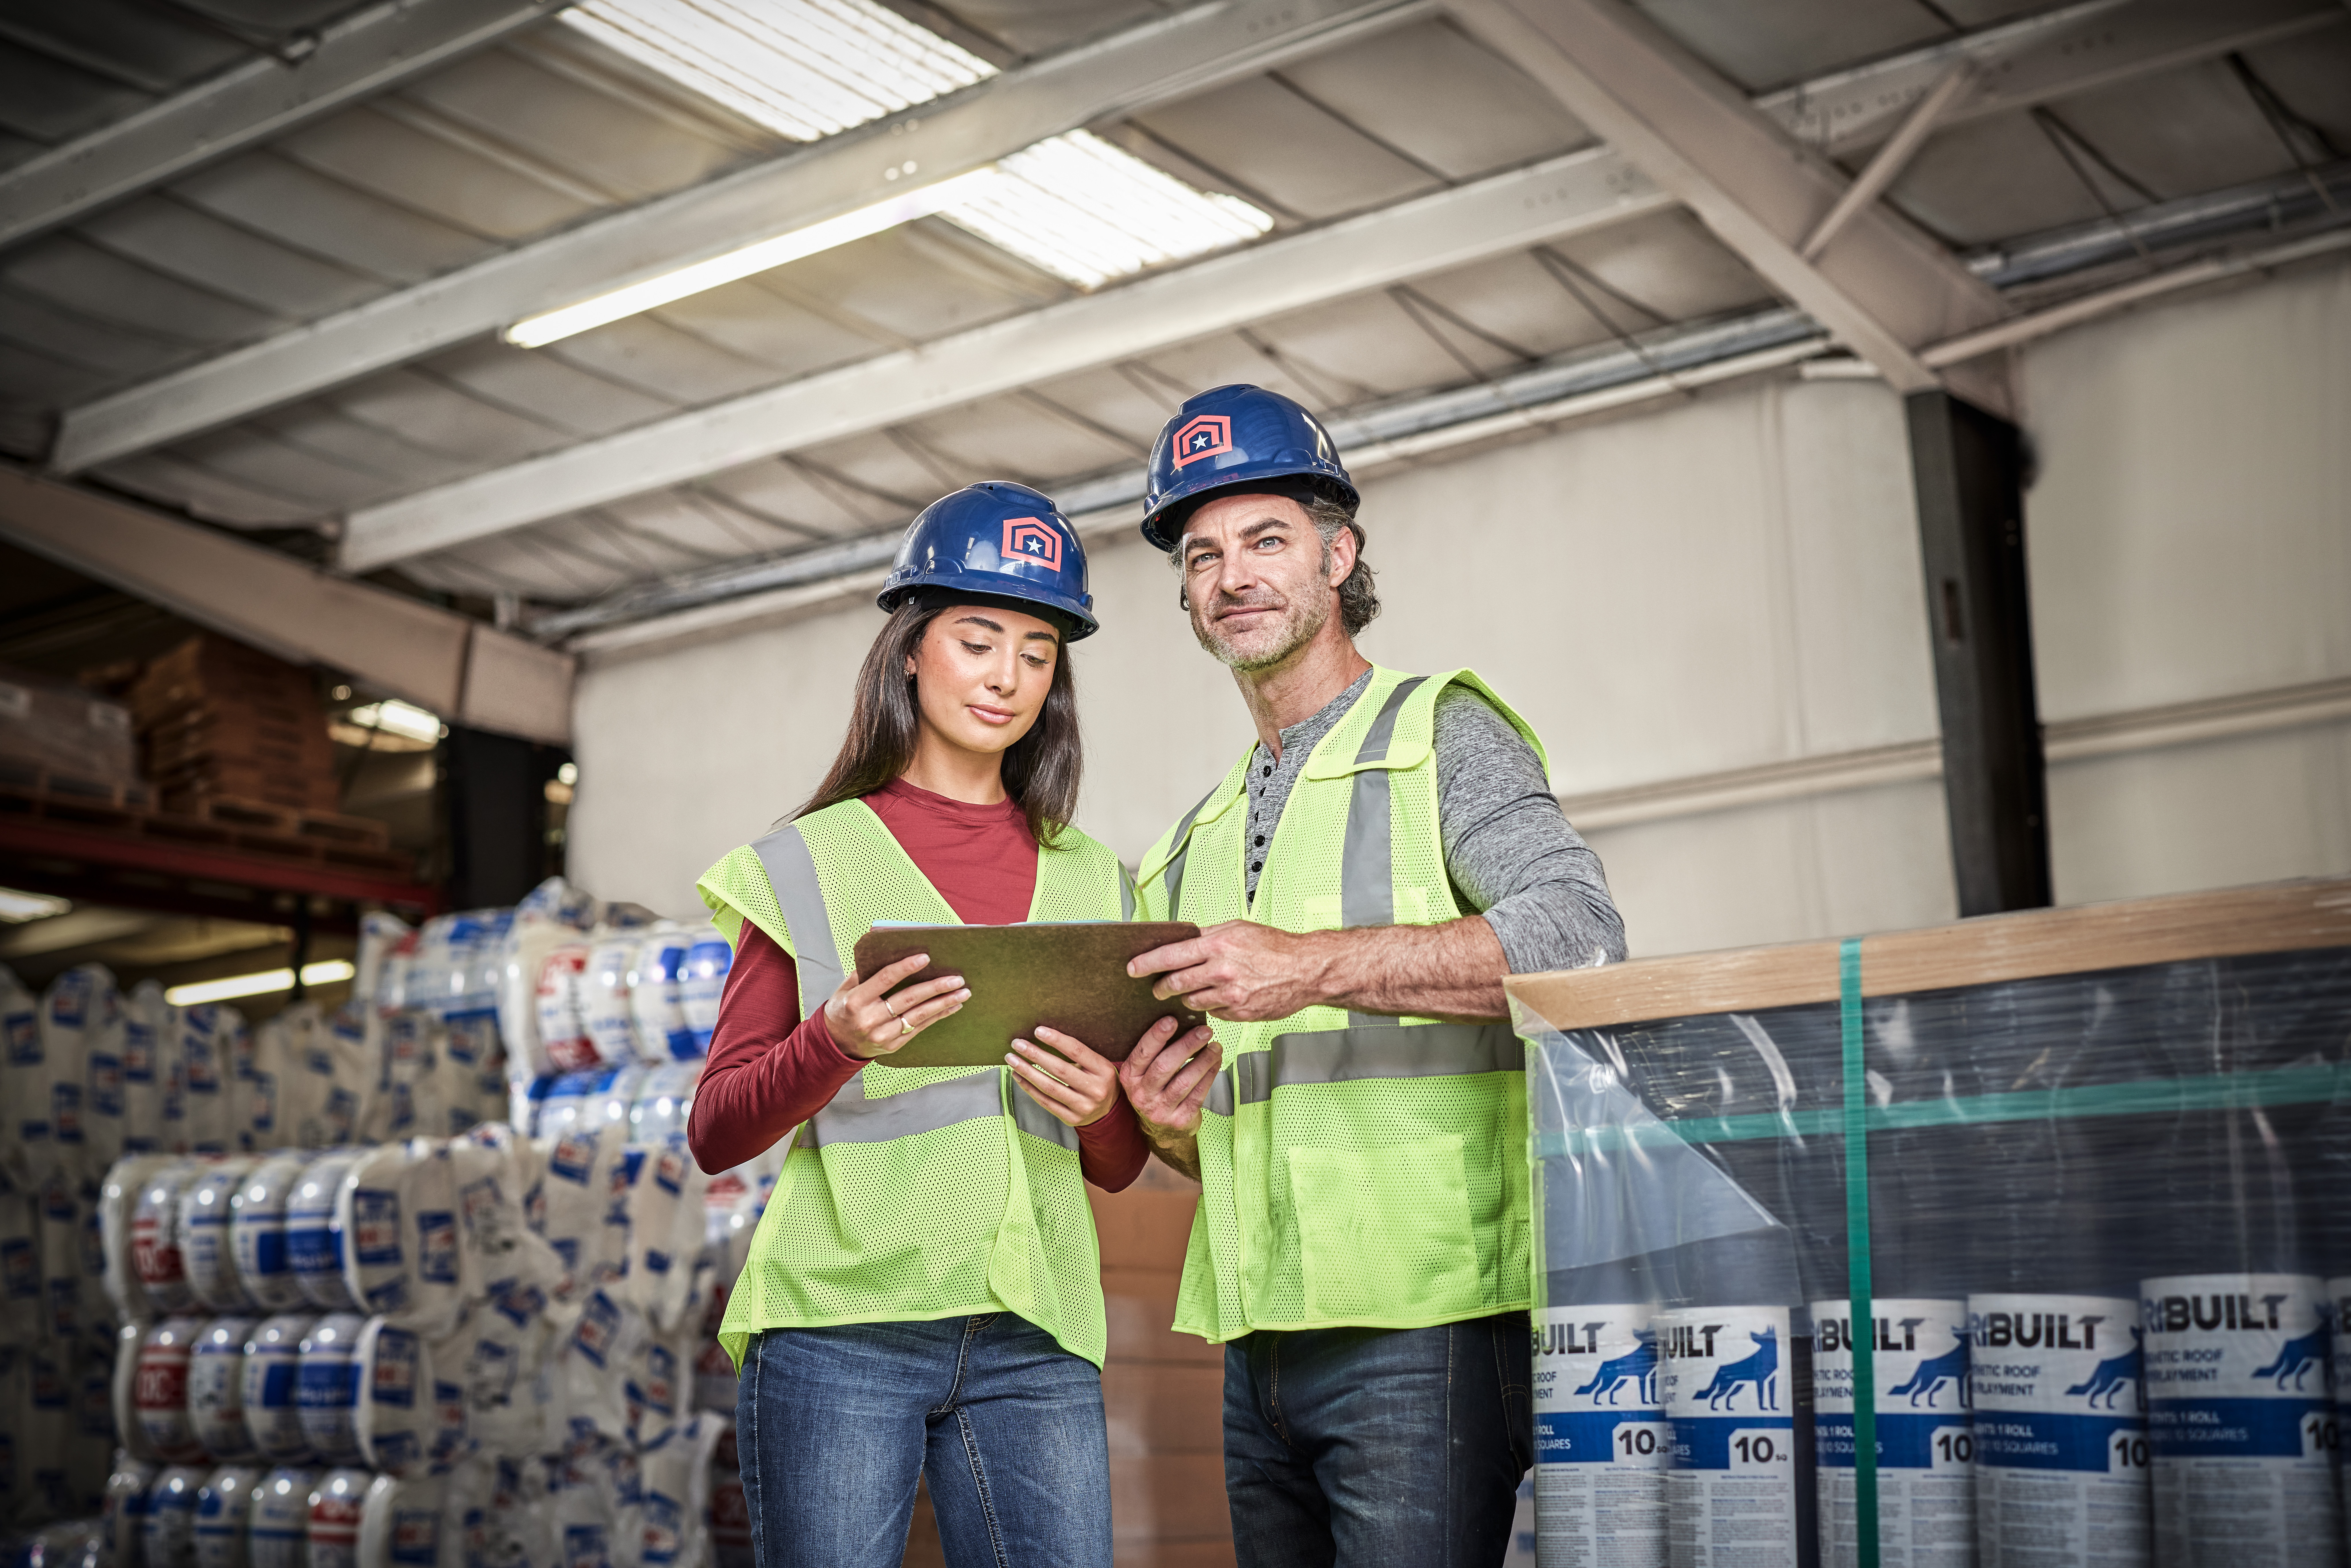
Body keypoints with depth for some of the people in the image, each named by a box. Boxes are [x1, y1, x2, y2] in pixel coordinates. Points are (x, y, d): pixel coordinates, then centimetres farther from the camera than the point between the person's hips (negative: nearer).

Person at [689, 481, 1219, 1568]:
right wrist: (837, 1044, -16)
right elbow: (715, 1134, 3)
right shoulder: (810, 862, 5)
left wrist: (1102, 1109, -7)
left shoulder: (1090, 884, 15)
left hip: (1032, 1345, 3)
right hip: (839, 1330, -2)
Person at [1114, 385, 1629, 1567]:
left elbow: (1583, 933, -18)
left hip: (1422, 1332, -7)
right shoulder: (1195, 845, 21)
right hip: (1259, 1342, 7)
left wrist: (1317, 965, -24)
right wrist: (1171, 1125, 1)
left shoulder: (1442, 735, 1)